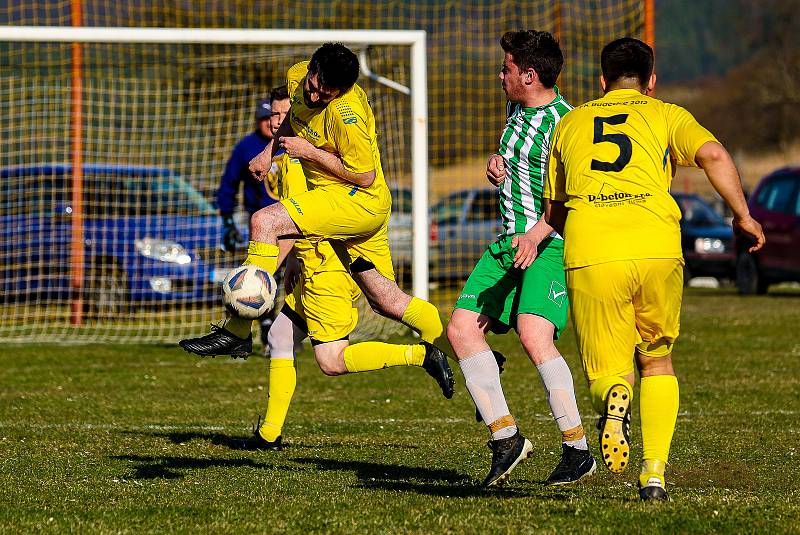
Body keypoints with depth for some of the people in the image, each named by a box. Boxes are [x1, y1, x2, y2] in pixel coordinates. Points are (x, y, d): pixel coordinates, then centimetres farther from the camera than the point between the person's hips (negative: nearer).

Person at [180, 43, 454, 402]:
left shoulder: (346, 113, -25)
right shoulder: (297, 77, -1)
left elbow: (364, 176, -19)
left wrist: (310, 152, -18)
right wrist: (271, 151, 12)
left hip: (361, 200, -9)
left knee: (265, 221, -23)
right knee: (386, 301, 13)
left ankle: (236, 331, -23)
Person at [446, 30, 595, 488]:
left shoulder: (564, 123, -15)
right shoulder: (517, 111, 14)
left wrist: (536, 235, -35)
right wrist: (497, 164, 8)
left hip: (552, 245, -9)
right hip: (511, 243, 9)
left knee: (534, 335, -26)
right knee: (462, 328, 0)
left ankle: (578, 450, -19)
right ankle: (506, 437, 5)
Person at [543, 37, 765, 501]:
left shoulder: (570, 124, 24)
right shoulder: (665, 115, 17)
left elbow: (553, 213, 30)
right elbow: (713, 155, -3)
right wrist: (743, 216, 5)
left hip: (590, 254, 0)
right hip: (656, 249, 0)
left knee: (606, 371, 11)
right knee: (657, 362, 21)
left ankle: (614, 396, -26)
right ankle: (655, 474, 8)